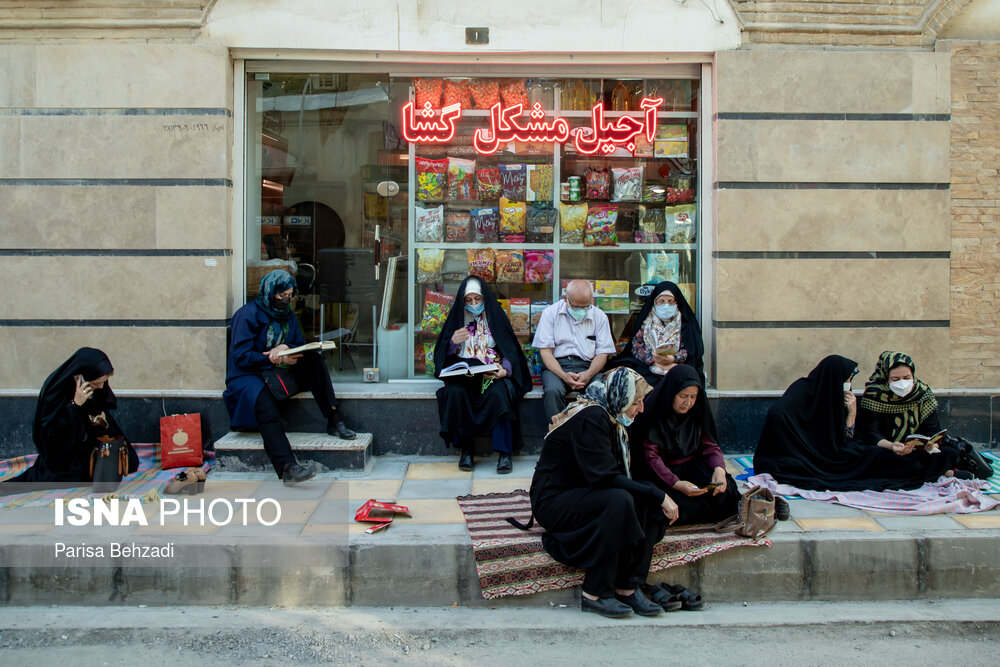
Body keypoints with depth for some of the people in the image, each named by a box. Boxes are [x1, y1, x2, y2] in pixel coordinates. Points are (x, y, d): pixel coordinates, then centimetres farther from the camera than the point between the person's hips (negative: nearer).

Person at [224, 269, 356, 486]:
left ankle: (334, 420, -20)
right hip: (247, 375, -6)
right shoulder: (248, 314, -9)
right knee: (266, 405, -38)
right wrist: (276, 359, -24)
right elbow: (241, 356, -15)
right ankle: (287, 467, -51)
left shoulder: (288, 315, 12)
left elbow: (301, 346, 9)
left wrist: (286, 348, -15)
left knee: (314, 360, -16)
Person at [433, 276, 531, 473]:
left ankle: (504, 452, -28)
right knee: (455, 392, -32)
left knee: (499, 392, -34)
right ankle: (465, 450, -20)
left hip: (493, 374, -1)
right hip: (463, 374, 1)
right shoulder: (457, 318, 12)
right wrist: (453, 342, -15)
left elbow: (511, 351, 1)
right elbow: (442, 354, 9)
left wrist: (504, 370, -20)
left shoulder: (496, 316, 8)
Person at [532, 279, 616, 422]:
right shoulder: (550, 313, 4)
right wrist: (563, 375, -19)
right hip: (557, 365, -1)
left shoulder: (599, 316, 9)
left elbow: (603, 353, 7)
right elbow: (545, 351, -1)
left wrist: (588, 374, -15)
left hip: (588, 366, 1)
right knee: (553, 391, -35)